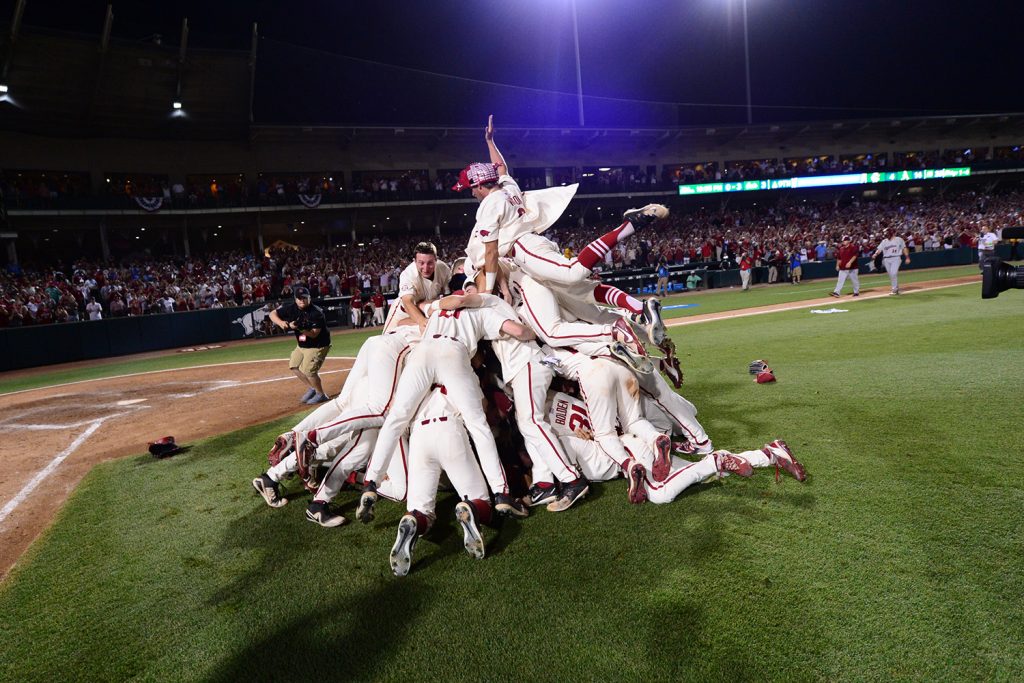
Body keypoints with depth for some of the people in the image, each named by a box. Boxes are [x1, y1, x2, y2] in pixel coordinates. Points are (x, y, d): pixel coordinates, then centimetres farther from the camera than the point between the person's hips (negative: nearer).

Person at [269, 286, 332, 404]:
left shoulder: (316, 313, -25)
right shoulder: (291, 308, -8)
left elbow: (314, 334, -27)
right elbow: (273, 313, -5)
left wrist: (299, 328, -42)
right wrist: (280, 322, -26)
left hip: (318, 346, -8)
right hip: (302, 345, 8)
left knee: (308, 370, -15)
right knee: (293, 365, 16)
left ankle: (321, 395, 5)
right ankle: (313, 388, 29)